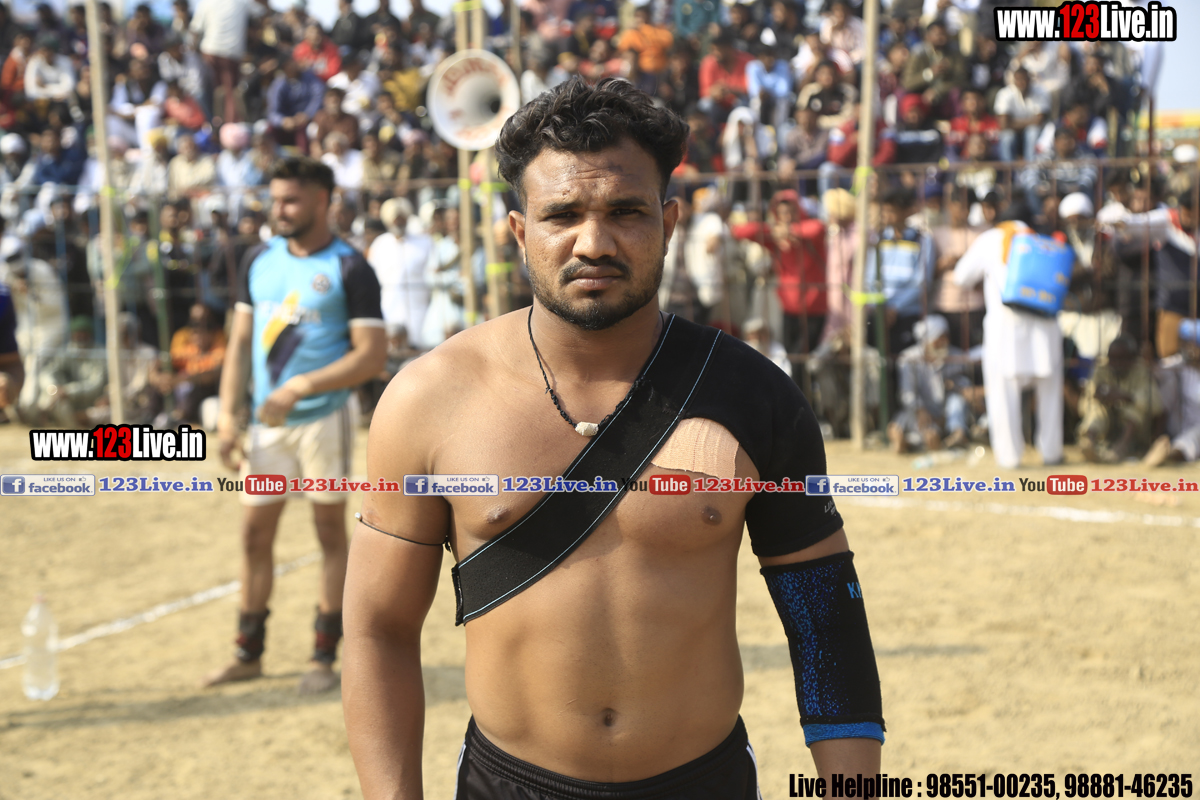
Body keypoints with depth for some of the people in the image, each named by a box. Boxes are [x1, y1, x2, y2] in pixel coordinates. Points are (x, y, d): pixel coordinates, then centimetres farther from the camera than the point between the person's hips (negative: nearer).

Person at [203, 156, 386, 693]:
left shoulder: (349, 269, -9)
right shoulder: (258, 261, 9)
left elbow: (372, 355, -14)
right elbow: (241, 342, 12)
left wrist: (298, 389, -21)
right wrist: (227, 414, 2)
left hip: (323, 417, -5)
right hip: (267, 421, 5)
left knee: (331, 532, 3)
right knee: (255, 533, 7)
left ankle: (324, 657, 12)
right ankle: (248, 654, 18)